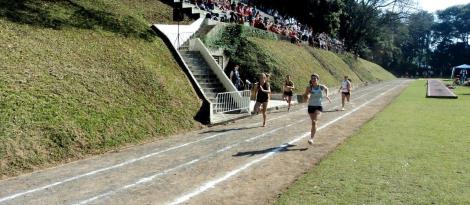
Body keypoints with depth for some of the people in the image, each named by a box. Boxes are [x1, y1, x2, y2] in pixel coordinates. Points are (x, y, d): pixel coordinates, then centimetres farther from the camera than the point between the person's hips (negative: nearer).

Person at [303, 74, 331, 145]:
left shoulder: (321, 87, -4)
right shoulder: (309, 88, -6)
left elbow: (326, 89, 21)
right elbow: (305, 99, -7)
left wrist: (327, 95, 12)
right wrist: (308, 93, -24)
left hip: (319, 107, -2)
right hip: (311, 107, 2)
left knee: (314, 122, -21)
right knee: (314, 122, 18)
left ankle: (311, 138, -24)